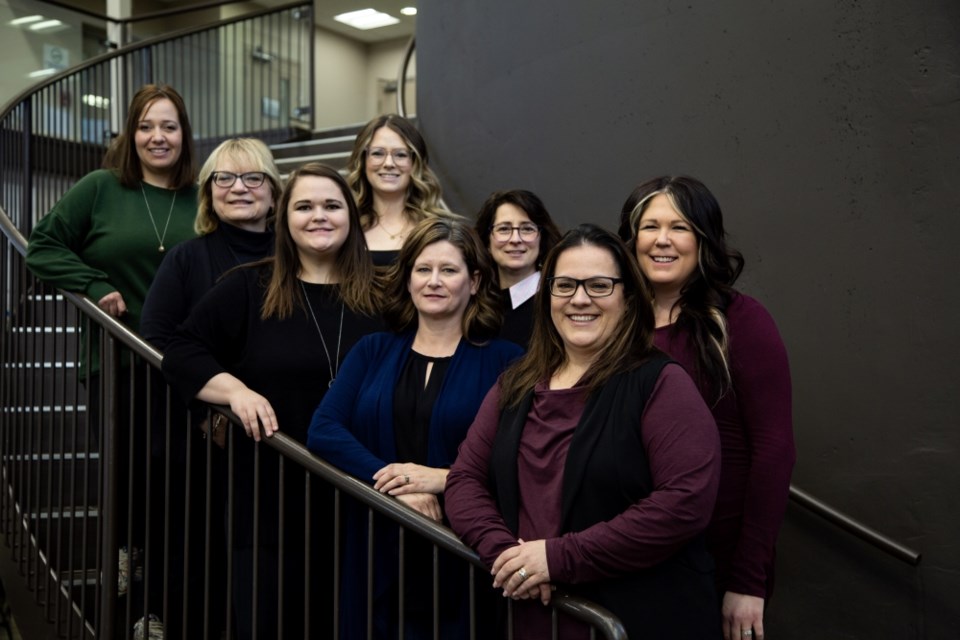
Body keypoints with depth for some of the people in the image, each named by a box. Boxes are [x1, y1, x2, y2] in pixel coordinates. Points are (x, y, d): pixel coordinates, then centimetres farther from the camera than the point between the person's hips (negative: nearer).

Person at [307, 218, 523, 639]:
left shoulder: (503, 360, 0)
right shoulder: (373, 351, 9)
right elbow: (323, 431, -4)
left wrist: (445, 478, -21)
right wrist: (395, 484, -16)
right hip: (379, 557, 3)